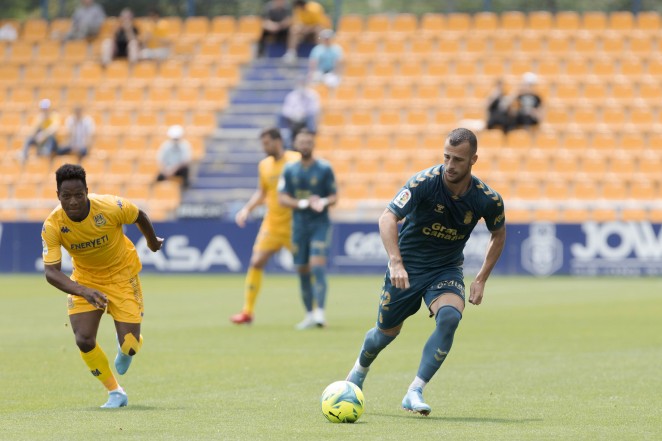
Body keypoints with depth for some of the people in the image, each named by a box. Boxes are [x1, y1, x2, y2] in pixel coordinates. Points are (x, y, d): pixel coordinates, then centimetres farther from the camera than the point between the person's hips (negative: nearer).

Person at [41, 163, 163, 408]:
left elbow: (139, 216, -6)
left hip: (122, 275, -2)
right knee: (84, 340, -14)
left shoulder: (110, 207, -28)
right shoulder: (52, 226, -25)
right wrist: (83, 291, -47)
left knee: (129, 347, -11)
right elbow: (51, 271, -30)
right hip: (85, 279, 2)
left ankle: (124, 347, 31)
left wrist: (153, 242, 15)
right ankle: (115, 393, 10)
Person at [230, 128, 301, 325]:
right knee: (256, 262, -4)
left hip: (294, 224, -4)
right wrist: (247, 209, 7)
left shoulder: (296, 161, -9)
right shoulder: (264, 165, 7)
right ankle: (247, 312, 2)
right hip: (272, 223, 4)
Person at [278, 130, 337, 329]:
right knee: (303, 271, 5)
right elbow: (282, 199, -1)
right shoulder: (289, 170, 4)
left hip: (320, 224, -3)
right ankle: (309, 315, 17)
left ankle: (320, 312, -20)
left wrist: (324, 202, -22)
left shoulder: (324, 168, -3)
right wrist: (305, 203, -16)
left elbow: (334, 196, 0)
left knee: (317, 265, -18)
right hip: (299, 224, 3)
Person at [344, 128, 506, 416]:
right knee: (387, 331, 11)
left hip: (447, 270, 1)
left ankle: (414, 393, -23)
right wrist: (395, 262, -45)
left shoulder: (488, 200, -15)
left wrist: (481, 279, -1)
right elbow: (388, 217, -31)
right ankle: (360, 370, 48)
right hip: (406, 267, -1)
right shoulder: (425, 182, -24)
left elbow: (498, 235, 6)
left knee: (449, 317, -29)